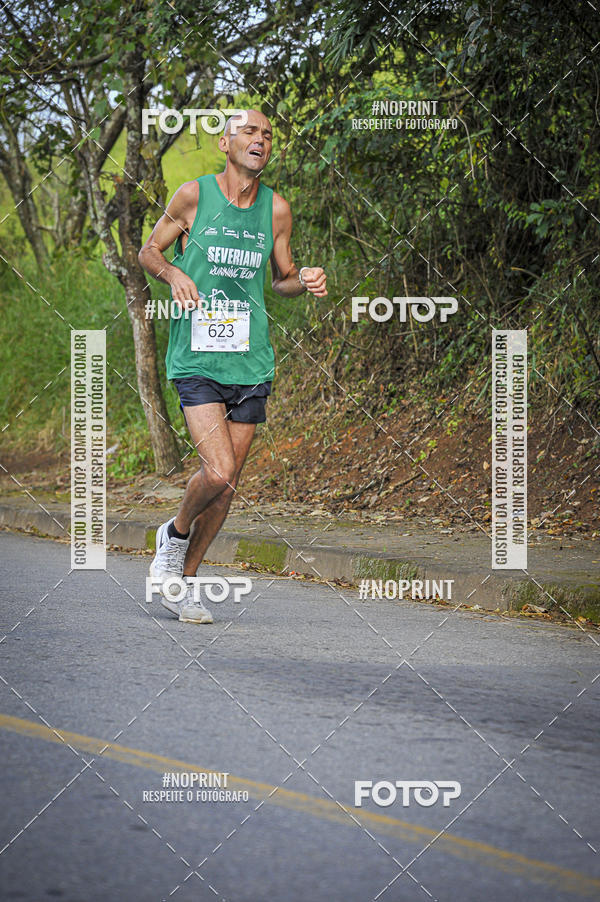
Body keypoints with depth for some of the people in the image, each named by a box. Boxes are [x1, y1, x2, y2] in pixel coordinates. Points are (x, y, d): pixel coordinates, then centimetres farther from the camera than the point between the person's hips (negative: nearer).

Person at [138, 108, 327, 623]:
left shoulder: (276, 209, 7)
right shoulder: (193, 196, -3)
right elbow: (149, 252, 7)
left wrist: (305, 281, -4)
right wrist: (173, 273, -15)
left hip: (251, 362, 4)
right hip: (197, 357, -4)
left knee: (228, 483, 6)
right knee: (217, 473, -19)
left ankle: (184, 582, 22)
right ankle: (176, 533, 12)